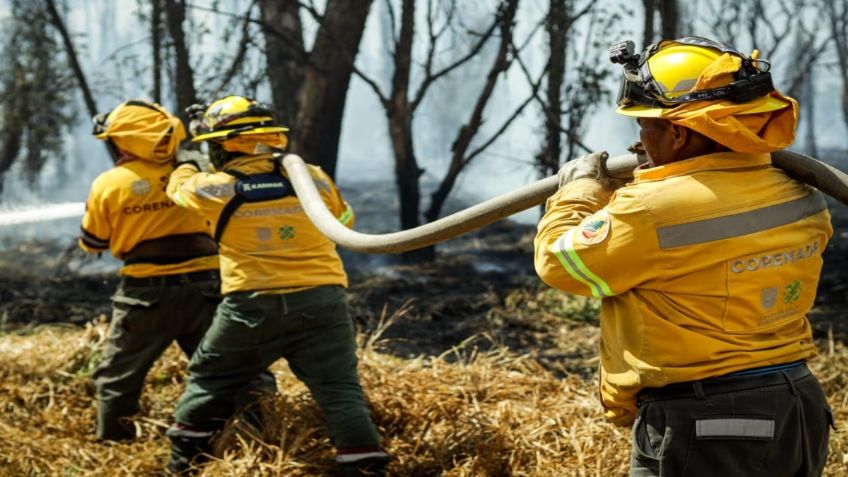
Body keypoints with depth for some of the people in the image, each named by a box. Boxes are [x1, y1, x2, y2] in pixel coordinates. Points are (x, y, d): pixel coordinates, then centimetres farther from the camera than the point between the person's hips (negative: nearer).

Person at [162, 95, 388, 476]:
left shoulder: (214, 189, -3)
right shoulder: (313, 179, 2)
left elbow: (178, 186, 21)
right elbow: (344, 223, 20)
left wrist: (188, 159, 41)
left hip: (252, 305, -1)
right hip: (320, 301, 1)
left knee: (209, 381, 19)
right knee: (340, 390, 2)